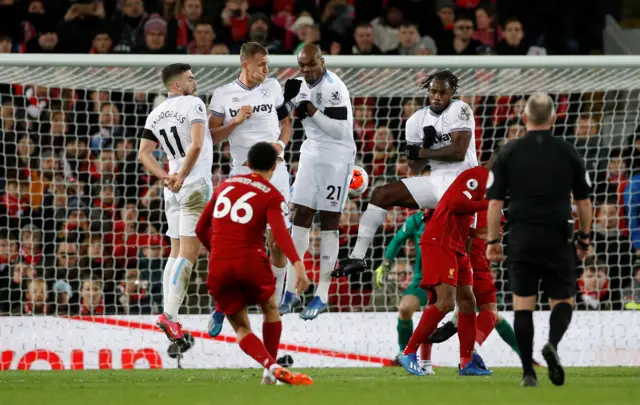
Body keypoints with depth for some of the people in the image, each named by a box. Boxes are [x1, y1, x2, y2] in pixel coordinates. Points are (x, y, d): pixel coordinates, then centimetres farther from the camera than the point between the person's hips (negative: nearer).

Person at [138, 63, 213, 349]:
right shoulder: (193, 104, -8)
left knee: (177, 252, 13)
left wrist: (167, 177, 0)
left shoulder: (156, 114, 13)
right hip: (195, 185, -7)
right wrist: (181, 177, -13)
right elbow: (197, 145, -21)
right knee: (188, 253, -11)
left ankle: (169, 316, 7)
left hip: (173, 191, 7)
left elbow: (144, 154, 8)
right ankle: (169, 316, -22)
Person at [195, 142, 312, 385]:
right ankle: (271, 372, 24)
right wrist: (297, 264, -31)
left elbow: (201, 229, 19)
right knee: (270, 309, 24)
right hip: (250, 262, -3)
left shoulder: (225, 185, 15)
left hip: (219, 265, 3)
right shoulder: (272, 196, 1)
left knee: (241, 328, 9)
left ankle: (272, 367, -14)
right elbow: (279, 231, -19)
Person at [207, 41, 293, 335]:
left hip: (274, 170, 2)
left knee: (278, 241, 2)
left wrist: (281, 143, -4)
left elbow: (286, 122, 16)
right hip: (242, 173, -2)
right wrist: (236, 121, -16)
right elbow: (211, 136, -2)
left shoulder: (272, 87, 7)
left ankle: (274, 304, 17)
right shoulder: (223, 95, 0)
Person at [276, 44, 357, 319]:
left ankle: (322, 296, 3)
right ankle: (290, 291, 9)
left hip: (336, 159, -8)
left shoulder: (333, 88, -19)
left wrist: (312, 111, -27)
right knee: (300, 219, 5)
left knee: (328, 224, -2)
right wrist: (290, 99, 0)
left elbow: (340, 130, -23)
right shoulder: (304, 84, 7)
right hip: (311, 153, 8)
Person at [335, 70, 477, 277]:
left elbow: (459, 151, -20)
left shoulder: (460, 110, -8)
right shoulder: (418, 120, 8)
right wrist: (426, 145, -13)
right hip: (435, 181, 6)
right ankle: (357, 257, -1)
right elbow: (416, 169, 7)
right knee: (381, 194, -1)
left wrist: (420, 153, -10)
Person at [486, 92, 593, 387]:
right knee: (563, 301, 9)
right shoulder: (568, 152, 2)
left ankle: (528, 372, 0)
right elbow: (583, 200, 7)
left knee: (523, 306, 5)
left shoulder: (509, 152, 1)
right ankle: (552, 344, -20)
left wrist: (492, 241, 7)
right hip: (558, 239, 0)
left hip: (521, 239, 0)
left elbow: (495, 201, 0)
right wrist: (584, 238, 19)